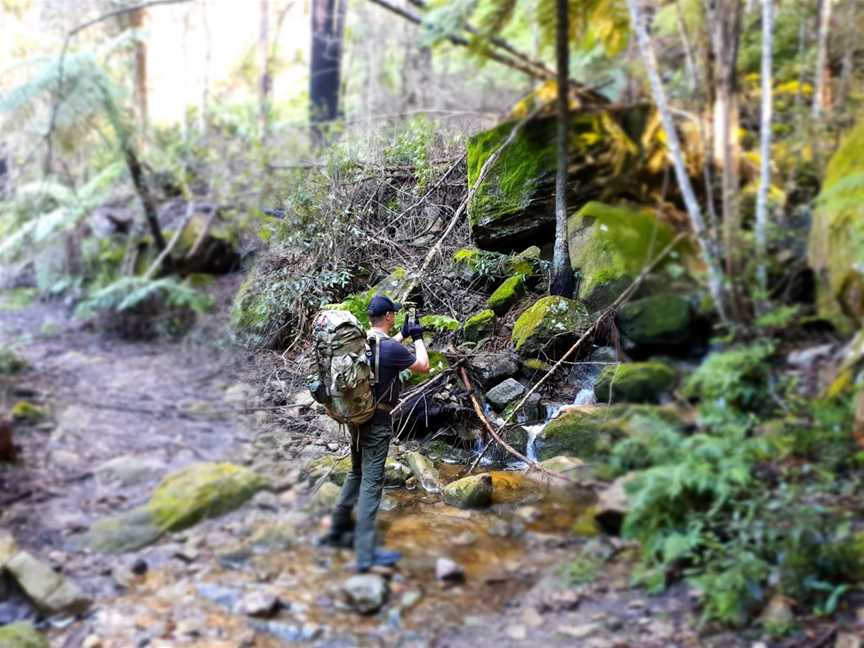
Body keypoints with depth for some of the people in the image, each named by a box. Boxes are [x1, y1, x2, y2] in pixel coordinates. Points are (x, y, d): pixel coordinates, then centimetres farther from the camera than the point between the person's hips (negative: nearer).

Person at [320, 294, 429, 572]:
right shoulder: (391, 348, -19)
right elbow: (424, 367, -5)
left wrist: (403, 335, 26)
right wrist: (418, 338, 8)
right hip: (377, 421, -8)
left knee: (356, 474, 22)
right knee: (371, 482, -6)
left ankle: (338, 531, 32)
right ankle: (366, 553, -3)